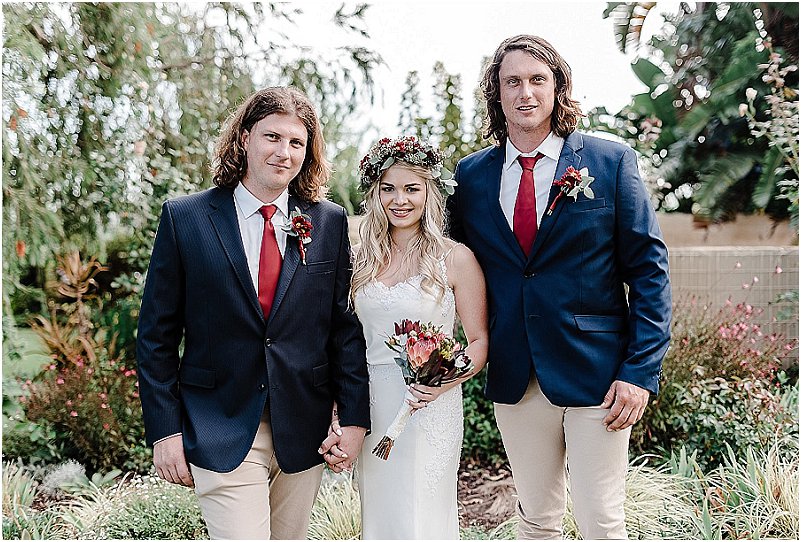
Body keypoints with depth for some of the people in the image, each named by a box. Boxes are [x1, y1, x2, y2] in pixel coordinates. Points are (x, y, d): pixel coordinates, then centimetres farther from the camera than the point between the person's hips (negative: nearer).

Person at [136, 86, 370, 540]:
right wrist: (165, 430, -4)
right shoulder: (186, 218, -2)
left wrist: (355, 417, -1)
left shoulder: (330, 222, 3)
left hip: (304, 432, 3)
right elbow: (157, 334, 0)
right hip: (221, 431, -2)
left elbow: (346, 325, 5)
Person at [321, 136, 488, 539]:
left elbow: (479, 342, -1)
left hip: (429, 410, -4)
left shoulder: (456, 258, -4)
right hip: (370, 410, 4)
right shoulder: (361, 260, 7)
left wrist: (447, 380, -20)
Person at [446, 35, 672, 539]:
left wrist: (641, 371, -11)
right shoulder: (471, 174, 5)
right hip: (514, 379, 3)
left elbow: (649, 269, -4)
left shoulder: (611, 161, -3)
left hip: (595, 374, -3)